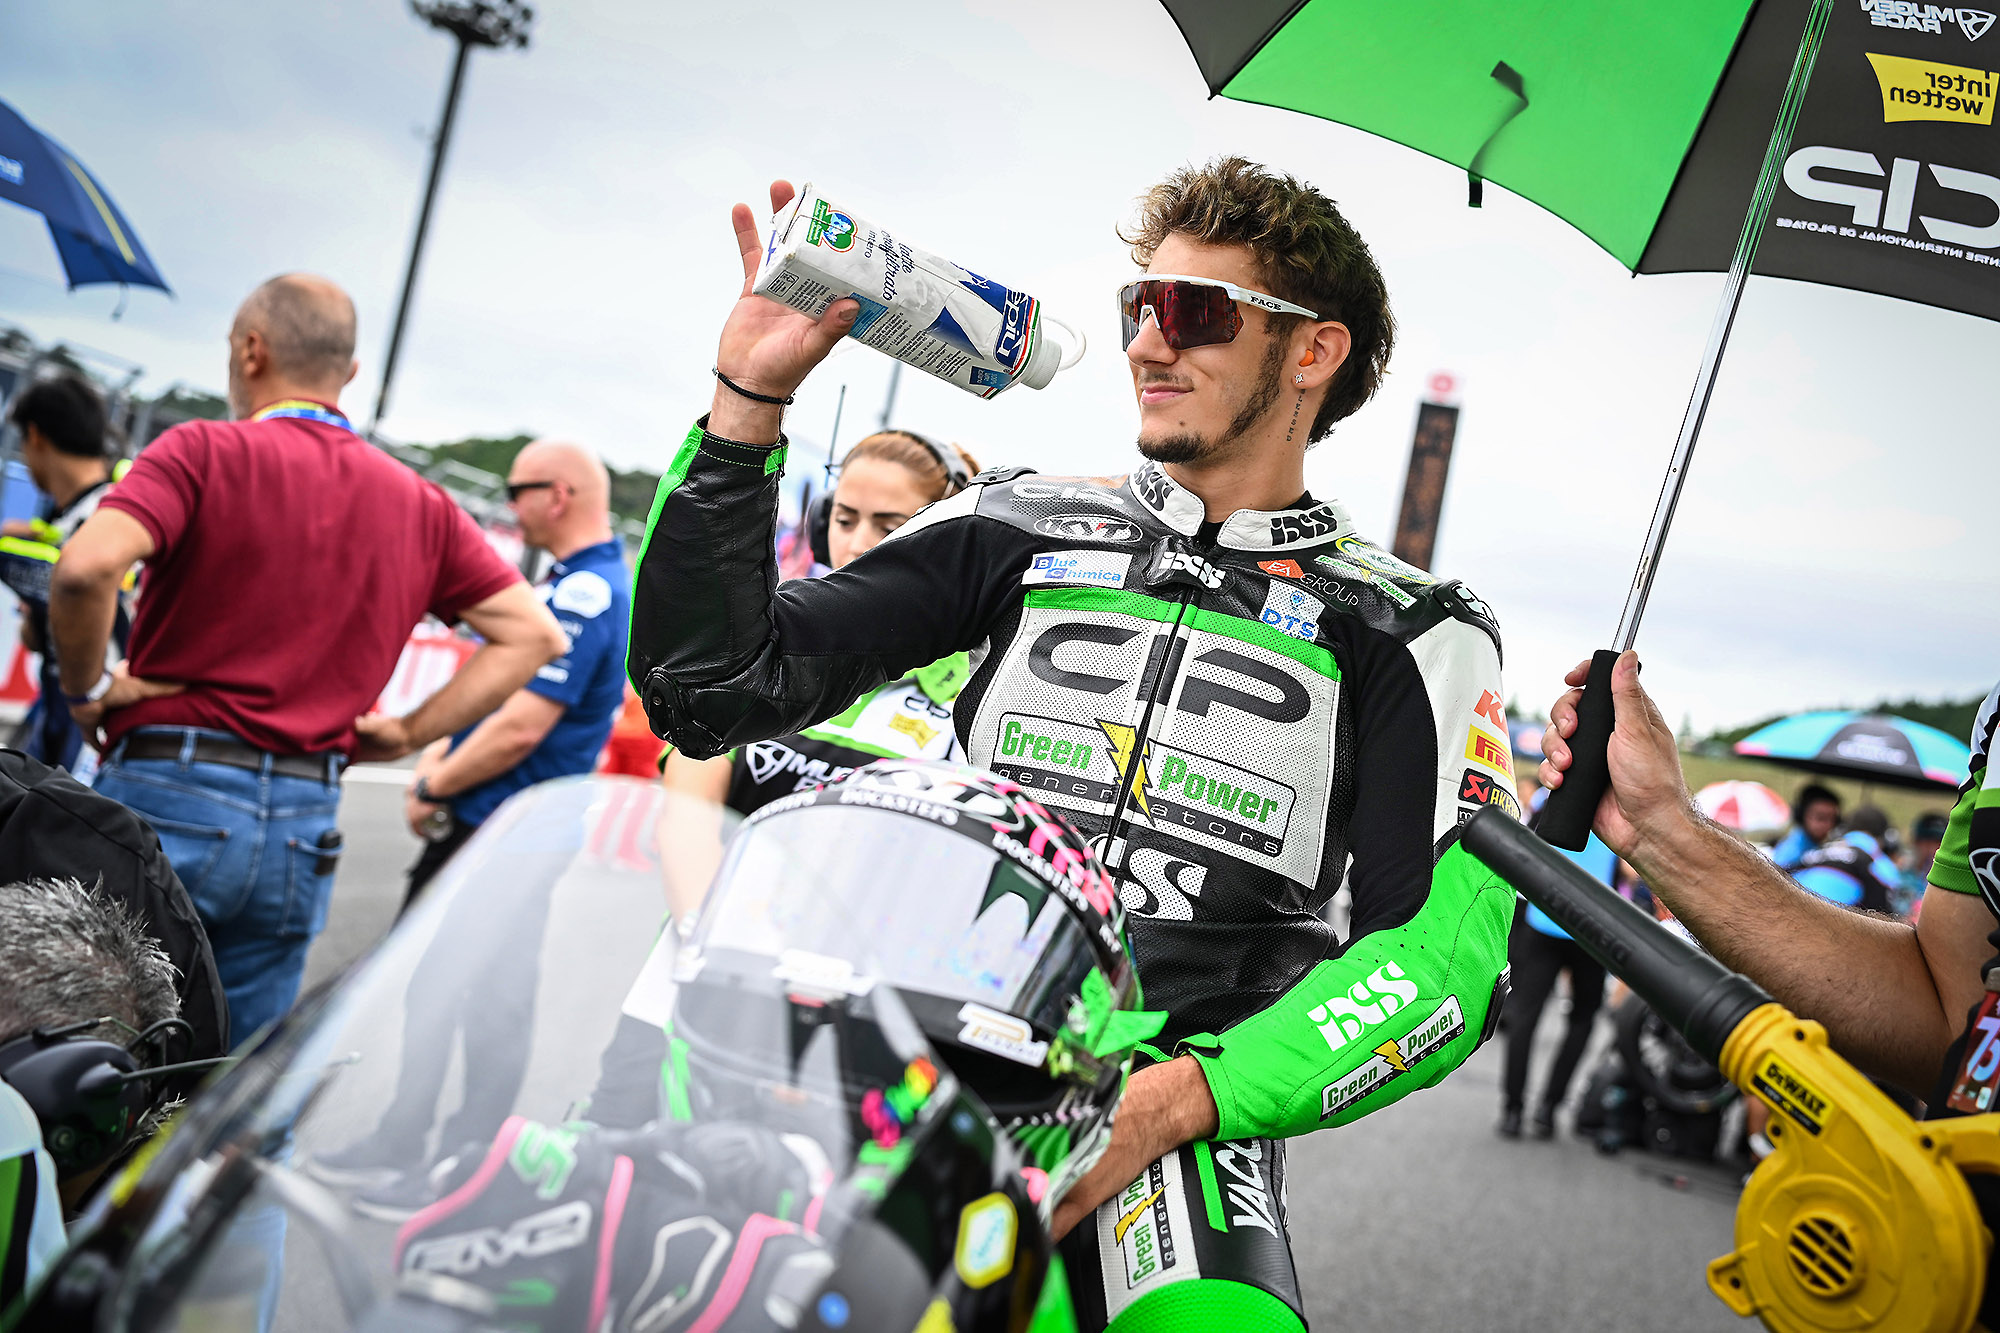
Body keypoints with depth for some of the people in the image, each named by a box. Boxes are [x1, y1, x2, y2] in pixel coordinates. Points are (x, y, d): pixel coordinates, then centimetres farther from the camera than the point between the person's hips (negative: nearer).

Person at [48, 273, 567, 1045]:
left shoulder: (206, 453, -4)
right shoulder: (420, 505, 10)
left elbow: (86, 568, -20)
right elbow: (533, 633, 9)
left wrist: (86, 688, -3)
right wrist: (409, 734, 8)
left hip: (166, 796, -4)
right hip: (305, 827, 5)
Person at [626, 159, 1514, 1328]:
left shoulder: (1414, 630, 8)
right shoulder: (1021, 528, 13)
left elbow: (1451, 950, -4)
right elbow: (710, 684, 8)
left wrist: (1179, 1099, -18)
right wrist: (750, 395, -2)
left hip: (1185, 1089, -2)